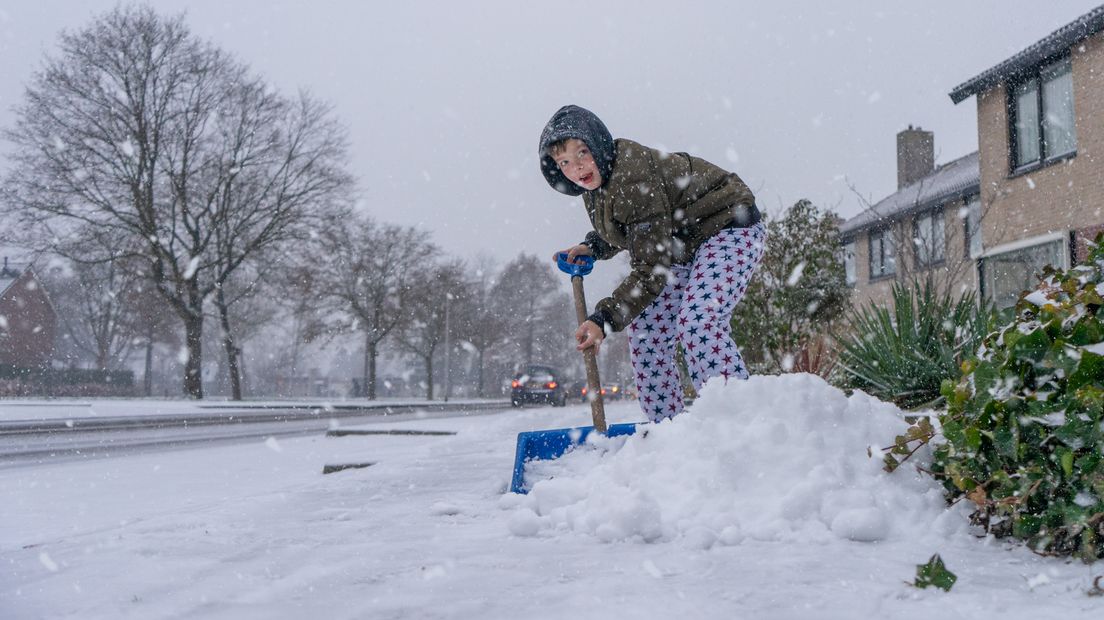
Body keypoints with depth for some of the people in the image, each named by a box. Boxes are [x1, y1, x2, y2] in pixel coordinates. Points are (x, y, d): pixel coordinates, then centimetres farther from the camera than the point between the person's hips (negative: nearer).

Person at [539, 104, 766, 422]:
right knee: (645, 331, 2)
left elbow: (651, 270, -31)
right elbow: (626, 229, 19)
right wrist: (591, 247, 0)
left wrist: (605, 318, -32)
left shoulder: (633, 182, -32)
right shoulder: (596, 184, -2)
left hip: (730, 230, -10)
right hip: (683, 248, 10)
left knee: (697, 322, -30)